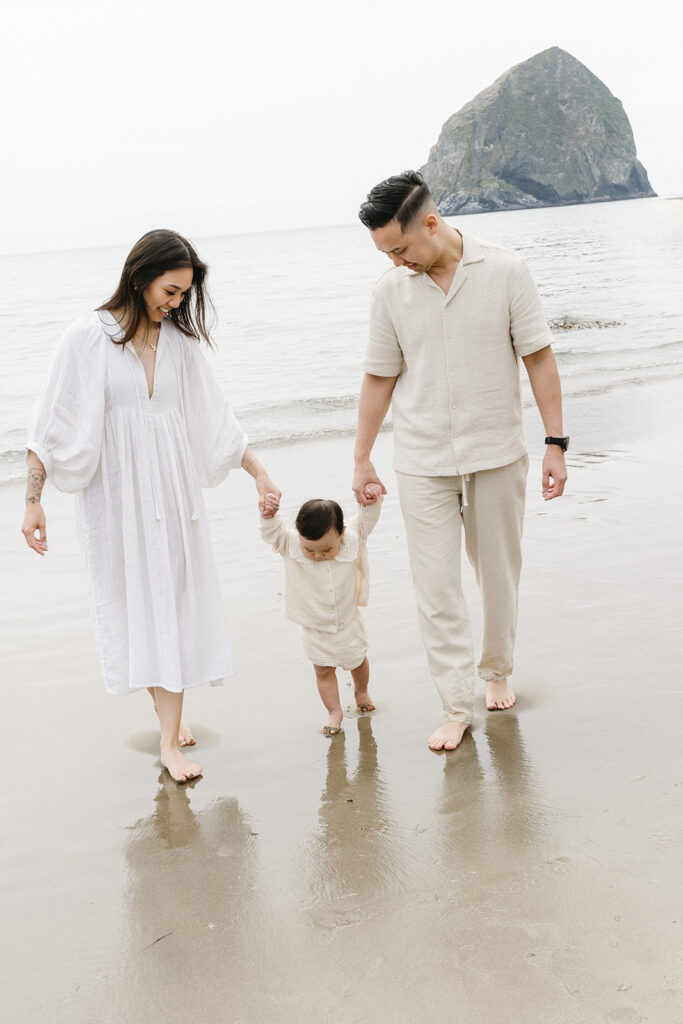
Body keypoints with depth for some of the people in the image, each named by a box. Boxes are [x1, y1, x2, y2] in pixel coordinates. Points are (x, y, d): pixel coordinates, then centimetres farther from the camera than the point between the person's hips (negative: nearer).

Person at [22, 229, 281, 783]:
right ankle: (171, 717, 17)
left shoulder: (179, 339, 6)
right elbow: (53, 426, -6)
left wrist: (259, 472, 8)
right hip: (114, 492, -3)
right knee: (134, 603, 3)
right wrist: (32, 502, -8)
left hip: (173, 487, 4)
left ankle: (170, 738, 7)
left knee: (174, 600, 1)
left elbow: (216, 417, 11)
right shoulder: (88, 337, -7)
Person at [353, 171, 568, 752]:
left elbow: (539, 358, -2)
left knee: (499, 573, 12)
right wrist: (362, 460, 10)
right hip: (423, 463, 1)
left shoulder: (506, 273, -6)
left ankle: (497, 672, 35)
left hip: (497, 454, 0)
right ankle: (456, 706, 7)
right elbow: (379, 379, 7)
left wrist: (555, 442, -5)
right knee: (436, 586, -2)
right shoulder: (391, 291, -1)